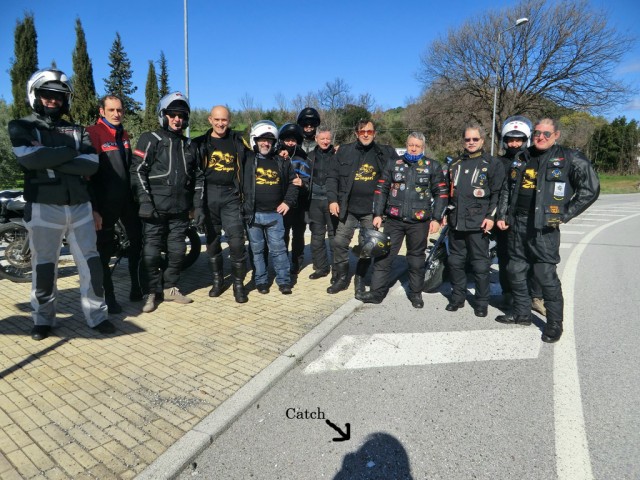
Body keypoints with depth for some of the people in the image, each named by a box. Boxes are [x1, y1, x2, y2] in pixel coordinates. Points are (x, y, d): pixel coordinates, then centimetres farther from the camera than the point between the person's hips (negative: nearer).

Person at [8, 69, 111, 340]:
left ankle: (97, 315, 16)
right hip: (43, 208, -2)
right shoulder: (21, 127, 6)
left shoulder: (76, 130, 13)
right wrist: (69, 153, -8)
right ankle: (43, 319, 23)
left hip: (79, 206, 2)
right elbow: (29, 158, -16)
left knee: (91, 264, 4)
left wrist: (51, 162, -12)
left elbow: (91, 165, -5)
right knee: (44, 267, 7)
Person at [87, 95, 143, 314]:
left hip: (128, 200, 7)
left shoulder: (124, 135, 13)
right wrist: (93, 208, -17)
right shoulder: (92, 134, -9)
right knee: (105, 250, 4)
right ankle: (109, 296, 14)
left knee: (138, 241, 11)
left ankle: (137, 287, 25)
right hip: (105, 203, -7)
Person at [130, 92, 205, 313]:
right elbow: (137, 171, -6)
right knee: (151, 252, -2)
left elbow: (197, 177, 18)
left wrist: (198, 205, 10)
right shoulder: (150, 139, 1)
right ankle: (150, 293, 9)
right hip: (156, 208, -5)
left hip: (180, 209, 5)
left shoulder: (187, 144, 18)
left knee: (177, 251, 10)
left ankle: (170, 288, 23)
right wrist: (145, 201, -16)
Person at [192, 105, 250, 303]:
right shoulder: (201, 143, 7)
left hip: (231, 196, -1)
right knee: (212, 240, 10)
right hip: (209, 196, 1)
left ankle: (238, 283, 5)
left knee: (236, 241, -8)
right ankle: (217, 279, 25)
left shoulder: (238, 142, 7)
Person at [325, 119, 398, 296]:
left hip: (372, 210, 0)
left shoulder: (385, 153, 1)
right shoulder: (344, 151, 1)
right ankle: (341, 278, 20)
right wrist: (333, 199, -9)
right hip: (348, 208, 0)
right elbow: (332, 177, 2)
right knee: (339, 243, 1)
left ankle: (360, 280, 26)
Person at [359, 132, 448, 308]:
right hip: (394, 219, 1)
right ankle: (377, 291, 9)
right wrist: (377, 214, 1)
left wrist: (436, 218, -2)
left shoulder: (432, 166, 6)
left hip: (419, 221, -1)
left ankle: (416, 293, 23)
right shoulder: (393, 163, 9)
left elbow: (441, 193, 6)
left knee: (416, 258, 10)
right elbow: (381, 189, 8)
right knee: (384, 255, 0)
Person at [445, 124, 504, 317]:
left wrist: (491, 216, -13)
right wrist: (445, 213, 18)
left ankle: (482, 302, 14)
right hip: (455, 222, 5)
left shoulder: (492, 164, 0)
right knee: (455, 262, 11)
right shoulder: (455, 163, 17)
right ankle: (457, 297, 25)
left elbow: (497, 193, -5)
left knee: (480, 265, 1)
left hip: (478, 223, -5)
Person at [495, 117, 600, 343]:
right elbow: (507, 189, 20)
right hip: (517, 225, 6)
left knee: (546, 276, -3)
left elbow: (590, 189, -5)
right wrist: (502, 215, 12)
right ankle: (522, 313, 29)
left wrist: (564, 215, -8)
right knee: (515, 271, 13)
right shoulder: (521, 158, 14)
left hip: (544, 227, -6)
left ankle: (554, 322, 13)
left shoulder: (570, 159, -3)